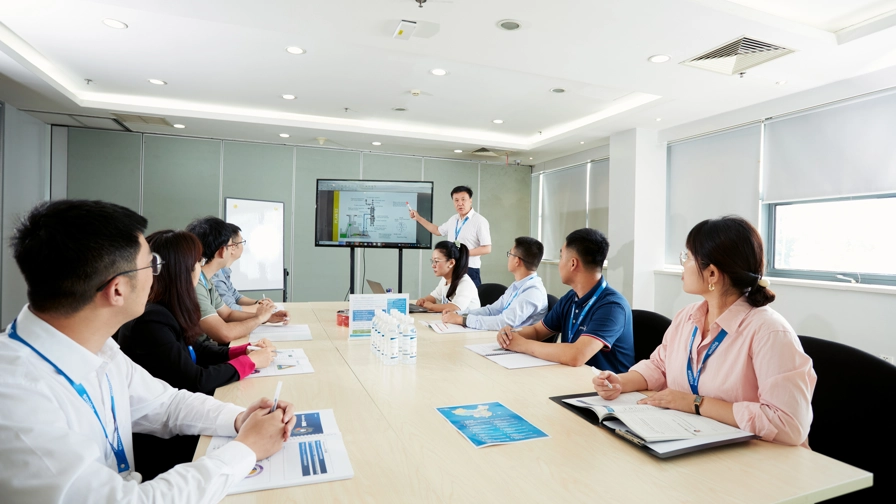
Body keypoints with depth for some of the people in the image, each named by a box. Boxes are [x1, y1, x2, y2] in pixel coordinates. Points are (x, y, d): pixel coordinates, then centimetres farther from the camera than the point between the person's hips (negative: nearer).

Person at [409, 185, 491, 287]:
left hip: (469, 270, -7)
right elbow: (438, 231, 29)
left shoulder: (479, 221, -11)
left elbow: (487, 249, -14)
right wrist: (419, 218, 26)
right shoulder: (453, 219, 11)